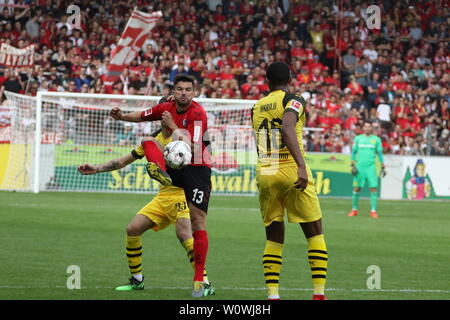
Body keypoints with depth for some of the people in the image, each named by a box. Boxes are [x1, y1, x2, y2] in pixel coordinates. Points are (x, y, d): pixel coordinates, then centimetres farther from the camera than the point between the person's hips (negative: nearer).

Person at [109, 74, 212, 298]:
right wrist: (122, 116, 2)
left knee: (198, 220, -10)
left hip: (197, 169, -6)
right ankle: (161, 174, -45)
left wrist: (172, 126, -18)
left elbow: (192, 147, -23)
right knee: (148, 142, -15)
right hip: (174, 168, 6)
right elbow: (143, 116, 21)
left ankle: (199, 279, -6)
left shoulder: (197, 114, -15)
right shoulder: (166, 108, 3)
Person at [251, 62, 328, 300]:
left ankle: (272, 295, -3)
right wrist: (301, 166, -31)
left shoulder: (257, 107, 13)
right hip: (291, 172, -5)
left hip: (264, 174, 5)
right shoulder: (293, 101, -5)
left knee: (274, 240, 10)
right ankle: (319, 293, -1)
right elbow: (287, 128, -24)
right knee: (315, 235, 6)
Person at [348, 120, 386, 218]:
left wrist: (383, 167, 7)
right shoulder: (358, 138, 9)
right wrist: (353, 165, 2)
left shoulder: (376, 139, 8)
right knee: (356, 188, 0)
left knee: (373, 187, -10)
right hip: (359, 166, 1)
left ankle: (373, 210, -7)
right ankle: (354, 209, 12)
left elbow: (380, 154, 11)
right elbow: (354, 152, 11)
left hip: (371, 166, -1)